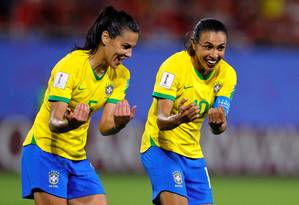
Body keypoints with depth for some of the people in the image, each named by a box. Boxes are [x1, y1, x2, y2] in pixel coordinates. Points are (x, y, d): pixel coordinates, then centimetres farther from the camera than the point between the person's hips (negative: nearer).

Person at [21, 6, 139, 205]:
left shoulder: (120, 75, 0)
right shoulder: (70, 66, -19)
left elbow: (105, 126, -8)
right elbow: (54, 123, -24)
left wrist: (119, 122, -31)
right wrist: (72, 122, -47)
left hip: (78, 157, 7)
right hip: (45, 151, -7)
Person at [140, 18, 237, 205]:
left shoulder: (227, 74, -4)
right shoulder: (174, 65, -18)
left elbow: (218, 128, -12)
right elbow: (161, 120, -23)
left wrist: (218, 123, -37)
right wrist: (178, 119, -47)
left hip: (193, 153, 6)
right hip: (161, 147, -6)